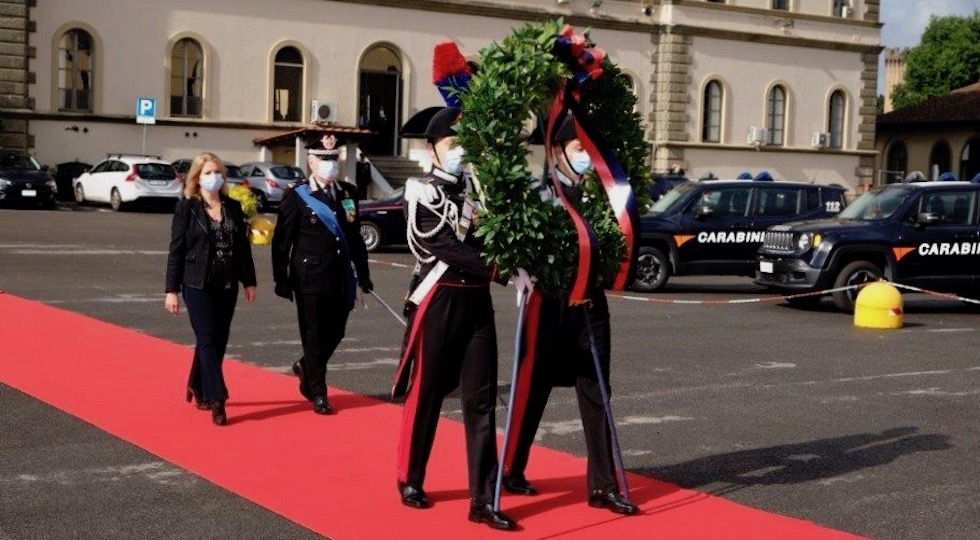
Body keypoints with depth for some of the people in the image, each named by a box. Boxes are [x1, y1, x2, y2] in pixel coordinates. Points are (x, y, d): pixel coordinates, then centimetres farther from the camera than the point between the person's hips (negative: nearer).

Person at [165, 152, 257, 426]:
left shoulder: (233, 207, 8)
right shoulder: (187, 207, -4)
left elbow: (243, 246, 11)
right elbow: (176, 249, -5)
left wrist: (249, 281, 9)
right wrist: (172, 290, -7)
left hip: (227, 286, 5)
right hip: (198, 285, -4)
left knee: (218, 341, 10)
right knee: (208, 341, -8)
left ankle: (198, 386, 30)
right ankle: (217, 400, -7)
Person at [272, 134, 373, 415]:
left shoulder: (348, 193, 8)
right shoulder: (297, 196, -7)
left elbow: (355, 236, 14)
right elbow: (281, 241, -5)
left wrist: (363, 273, 12)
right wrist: (282, 281, -7)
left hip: (341, 278, 5)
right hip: (310, 278, -5)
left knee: (335, 332, 11)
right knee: (314, 336, 2)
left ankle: (305, 368, 39)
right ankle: (318, 394, 14)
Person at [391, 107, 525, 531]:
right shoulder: (422, 192, -5)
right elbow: (449, 249, -18)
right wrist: (503, 272, -28)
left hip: (477, 302, 5)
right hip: (438, 302, -5)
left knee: (481, 400, 1)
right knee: (425, 395, 7)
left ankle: (483, 500, 4)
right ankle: (410, 480, 25)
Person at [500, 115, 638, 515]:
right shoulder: (539, 192, -4)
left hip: (590, 302, 4)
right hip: (549, 301, -4)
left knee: (595, 392, 2)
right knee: (533, 389, 7)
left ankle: (602, 486, 6)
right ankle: (511, 470, 24)